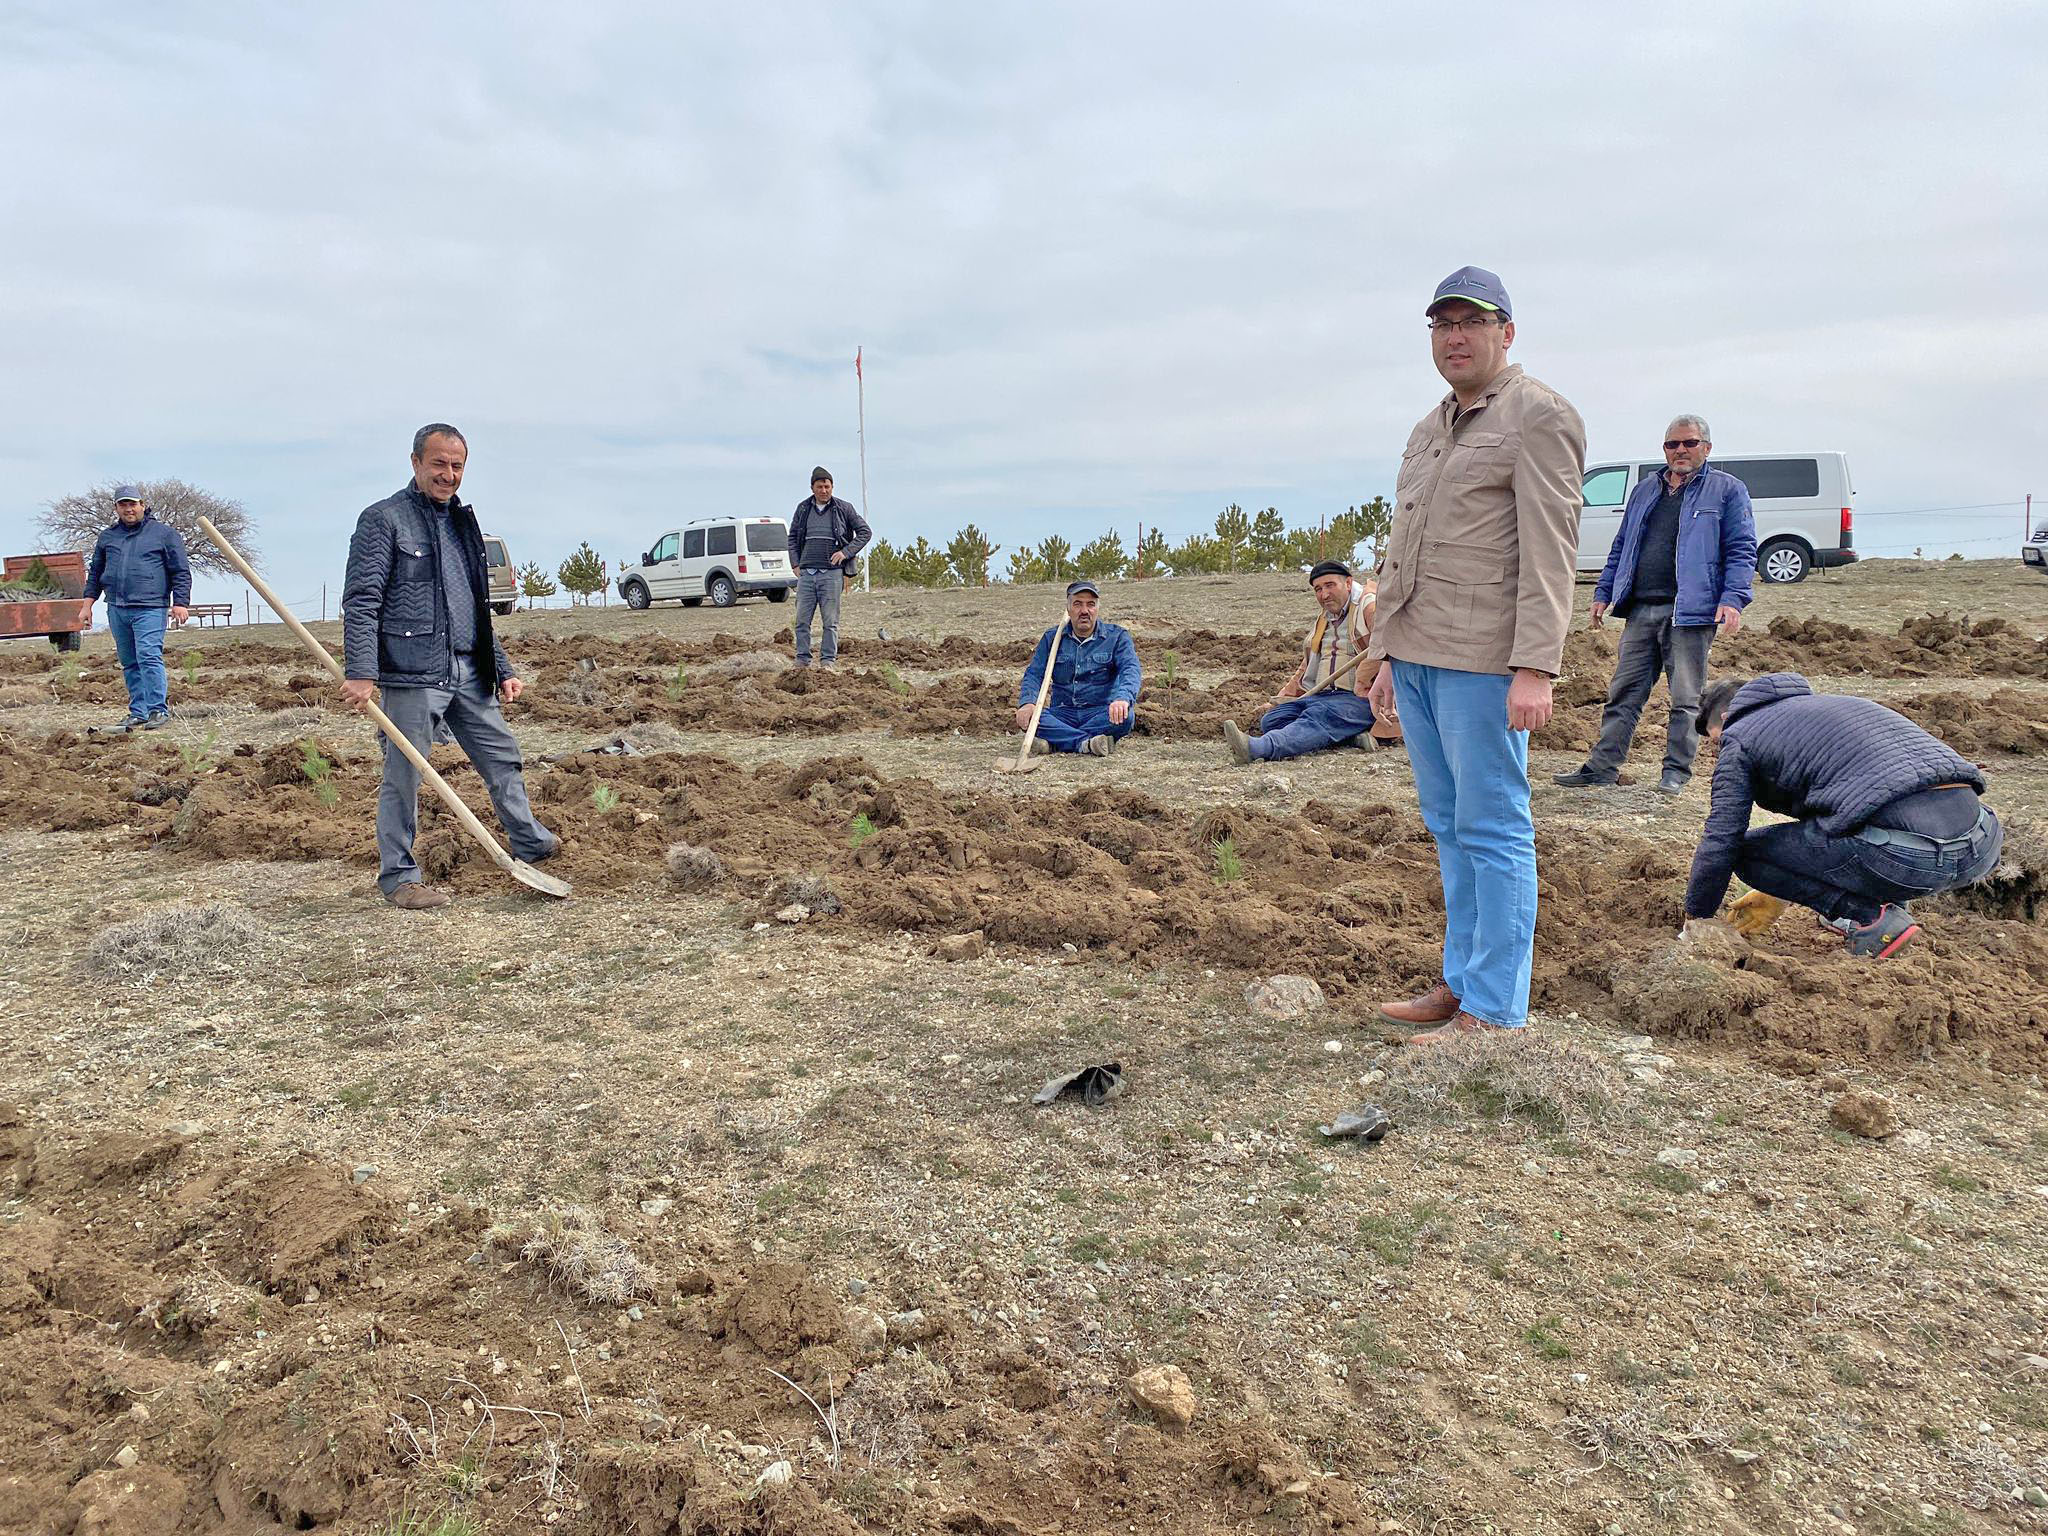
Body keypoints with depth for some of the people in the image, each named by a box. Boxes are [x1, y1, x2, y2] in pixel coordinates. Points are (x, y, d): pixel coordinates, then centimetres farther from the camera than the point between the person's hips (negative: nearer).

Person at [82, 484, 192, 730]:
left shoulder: (164, 533, 4)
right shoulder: (107, 537, 18)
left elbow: (181, 571, 2)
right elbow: (95, 572, 24)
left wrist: (180, 603, -6)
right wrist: (88, 602, 15)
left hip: (149, 608, -6)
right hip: (116, 609, 6)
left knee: (149, 657, -16)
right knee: (129, 664, 8)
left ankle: (159, 710, -13)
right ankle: (138, 713, 13)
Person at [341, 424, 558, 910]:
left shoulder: (462, 521, 19)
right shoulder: (384, 519, -4)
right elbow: (360, 601, -11)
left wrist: (502, 670, 20)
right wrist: (361, 673, -20)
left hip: (468, 672, 7)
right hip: (412, 673, -7)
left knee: (503, 756, 13)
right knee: (404, 775, -1)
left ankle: (529, 843, 28)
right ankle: (397, 876, 9)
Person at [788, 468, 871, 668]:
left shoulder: (843, 508, 4)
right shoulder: (803, 508, 12)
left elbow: (864, 532, 8)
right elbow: (792, 537, 19)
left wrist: (845, 552, -3)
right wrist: (795, 564, 8)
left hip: (831, 573, -3)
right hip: (806, 573, 3)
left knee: (830, 621, -2)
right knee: (802, 620, 1)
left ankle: (828, 660, 3)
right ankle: (802, 660, 7)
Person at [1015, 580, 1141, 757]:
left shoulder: (1117, 636, 3)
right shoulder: (1052, 637, 10)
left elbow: (1131, 669, -13)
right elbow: (1034, 674, 3)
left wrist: (1123, 698, -37)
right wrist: (1027, 702, -21)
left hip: (1100, 713, -1)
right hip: (1063, 714, 2)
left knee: (1125, 716, -35)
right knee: (1026, 717, -27)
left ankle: (1053, 743, -32)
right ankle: (1087, 743, -35)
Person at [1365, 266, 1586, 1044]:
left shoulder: (1537, 416, -4)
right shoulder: (1429, 430, 21)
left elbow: (1549, 550, -13)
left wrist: (1534, 668, -20)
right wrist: (1388, 653, 20)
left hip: (1482, 659, -8)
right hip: (1418, 656, 8)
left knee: (1491, 830, -4)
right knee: (1448, 827, 12)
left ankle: (1495, 1012, 2)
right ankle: (1460, 983, 22)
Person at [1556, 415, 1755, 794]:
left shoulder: (1727, 490, 4)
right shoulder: (1645, 492, 20)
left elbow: (1741, 550, -2)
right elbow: (1621, 546, 25)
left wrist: (1733, 598, -15)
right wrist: (1604, 592, 17)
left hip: (1689, 611, -5)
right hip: (1640, 610, 5)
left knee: (1686, 698, 2)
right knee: (1623, 692, 5)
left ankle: (1676, 772, 10)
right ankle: (1603, 765, 9)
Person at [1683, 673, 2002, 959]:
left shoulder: (1739, 738, 10)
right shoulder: (1825, 702, 34)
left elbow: (1720, 844, 5)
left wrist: (1695, 919, 20)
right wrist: (1781, 895, 45)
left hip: (1904, 853, -8)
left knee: (1746, 851, 6)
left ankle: (1871, 919, -1)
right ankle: (1886, 902, 20)